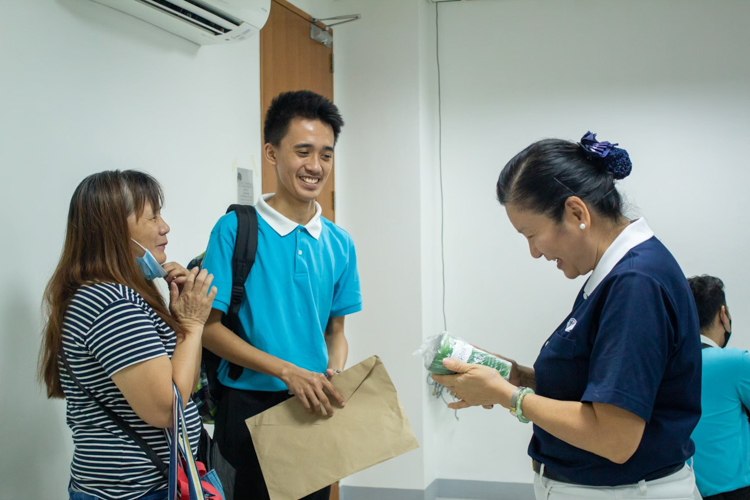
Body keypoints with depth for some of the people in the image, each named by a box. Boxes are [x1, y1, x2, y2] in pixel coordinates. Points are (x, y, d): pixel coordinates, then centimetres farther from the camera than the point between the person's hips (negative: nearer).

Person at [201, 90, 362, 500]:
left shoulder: (339, 244, 5)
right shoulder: (235, 230, -10)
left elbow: (335, 331, 12)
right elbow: (209, 328, -12)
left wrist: (334, 376, -10)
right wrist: (288, 371, -20)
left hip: (315, 411, 5)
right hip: (251, 405, -4)